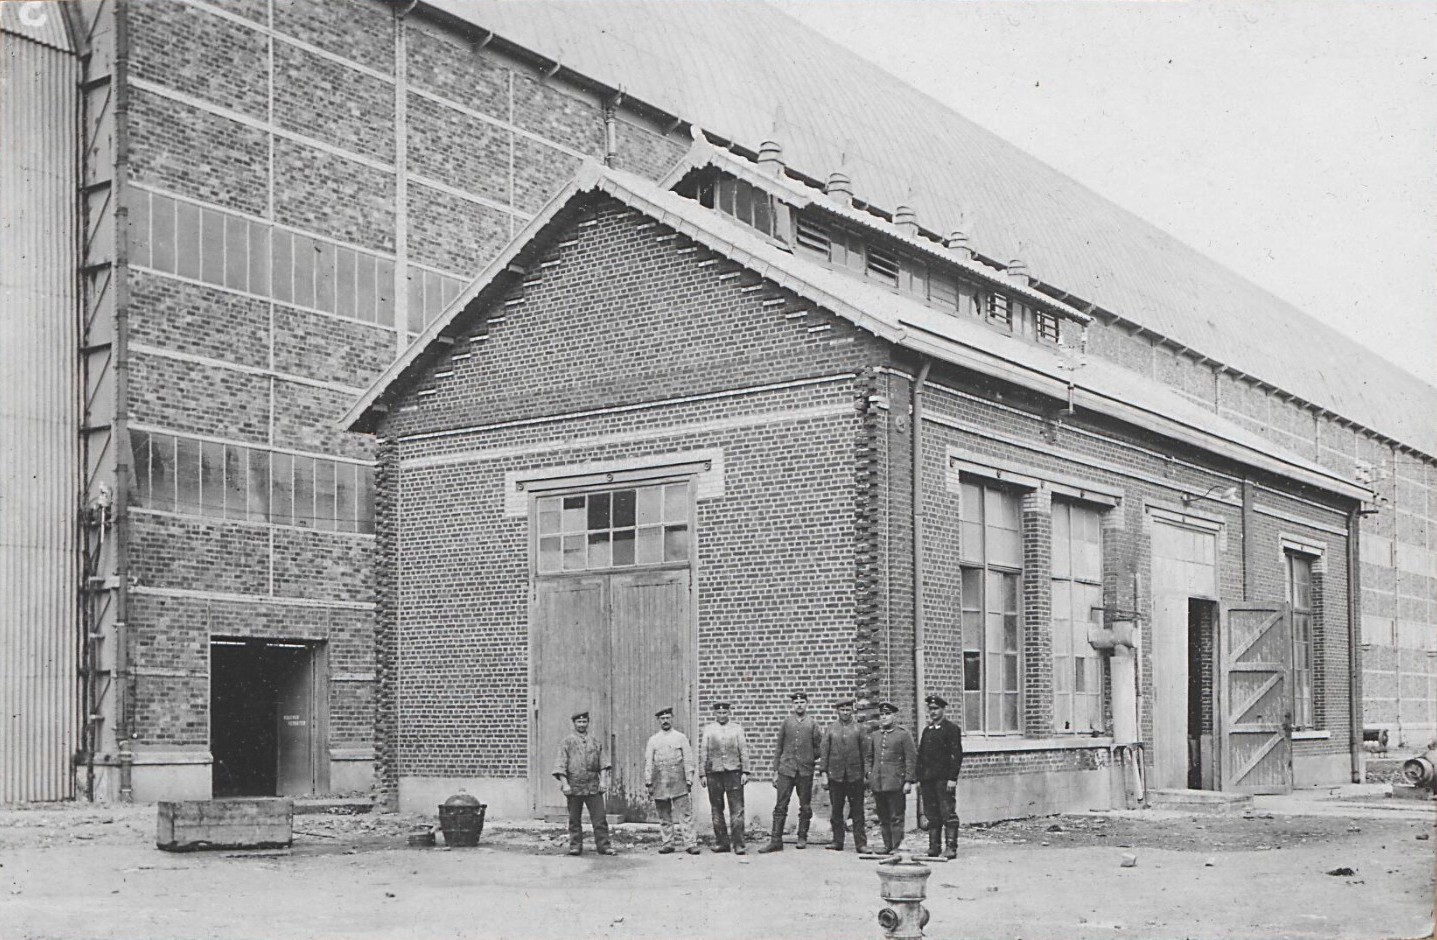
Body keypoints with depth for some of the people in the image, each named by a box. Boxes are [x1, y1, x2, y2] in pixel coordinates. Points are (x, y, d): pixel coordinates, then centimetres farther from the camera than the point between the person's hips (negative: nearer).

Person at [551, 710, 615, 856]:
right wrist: (564, 784, -11)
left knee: (600, 817, -3)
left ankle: (603, 845, 0)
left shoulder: (595, 742, 13)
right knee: (574, 818, 4)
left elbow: (602, 763, 11)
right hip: (574, 786, -2)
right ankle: (575, 846, 12)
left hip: (593, 787, 2)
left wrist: (603, 780, -1)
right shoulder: (567, 741, 3)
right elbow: (560, 765, -2)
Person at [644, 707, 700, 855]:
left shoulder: (681, 737, 7)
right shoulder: (653, 740, 11)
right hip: (660, 784, 2)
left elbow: (688, 760, 4)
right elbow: (648, 763, 8)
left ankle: (690, 843, -7)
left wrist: (689, 780, -3)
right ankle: (667, 843, 11)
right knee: (664, 816, 5)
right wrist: (648, 783, 1)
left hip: (678, 782, -2)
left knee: (685, 814, -7)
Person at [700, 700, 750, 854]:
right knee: (716, 809, 5)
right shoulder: (708, 729, 9)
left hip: (733, 772, -1)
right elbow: (703, 753, 9)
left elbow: (744, 751, 6)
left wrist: (745, 772, -2)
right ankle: (721, 842, 13)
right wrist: (703, 774, 3)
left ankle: (738, 844, -5)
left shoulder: (737, 728, 9)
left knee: (737, 809, -6)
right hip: (714, 773, 1)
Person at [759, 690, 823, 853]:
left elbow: (819, 747, 10)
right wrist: (775, 771, 5)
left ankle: (802, 838, 17)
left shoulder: (812, 724, 4)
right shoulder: (786, 722, 7)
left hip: (805, 771, 0)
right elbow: (778, 748, 9)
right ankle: (776, 841, -3)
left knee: (805, 807, 5)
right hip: (786, 770, 0)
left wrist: (810, 759, 0)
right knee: (780, 806, -4)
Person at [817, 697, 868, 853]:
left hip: (855, 775, -1)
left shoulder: (859, 729, 6)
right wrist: (824, 773, -1)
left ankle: (861, 843, 0)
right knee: (836, 811, 5)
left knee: (857, 811, -1)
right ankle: (837, 841, 13)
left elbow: (865, 751, 5)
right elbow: (823, 752, 6)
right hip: (835, 775, 1)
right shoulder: (830, 729, 8)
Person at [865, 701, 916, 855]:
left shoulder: (903, 735, -1)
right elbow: (870, 758, 21)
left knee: (896, 817, -3)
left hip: (895, 783, -5)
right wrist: (869, 777, 11)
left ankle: (897, 847, 0)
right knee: (883, 818, 9)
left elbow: (911, 759, -4)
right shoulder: (874, 736, 14)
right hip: (877, 783, 5)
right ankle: (887, 846, 15)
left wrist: (909, 781, -9)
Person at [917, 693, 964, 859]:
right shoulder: (927, 730, 18)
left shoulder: (952, 729, -1)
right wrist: (919, 779, 12)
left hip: (944, 779, -6)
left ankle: (951, 848, -8)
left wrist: (952, 778, -15)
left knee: (948, 814, -7)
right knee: (932, 816, 6)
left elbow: (957, 755, -7)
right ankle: (933, 847, 8)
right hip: (927, 779, 6)